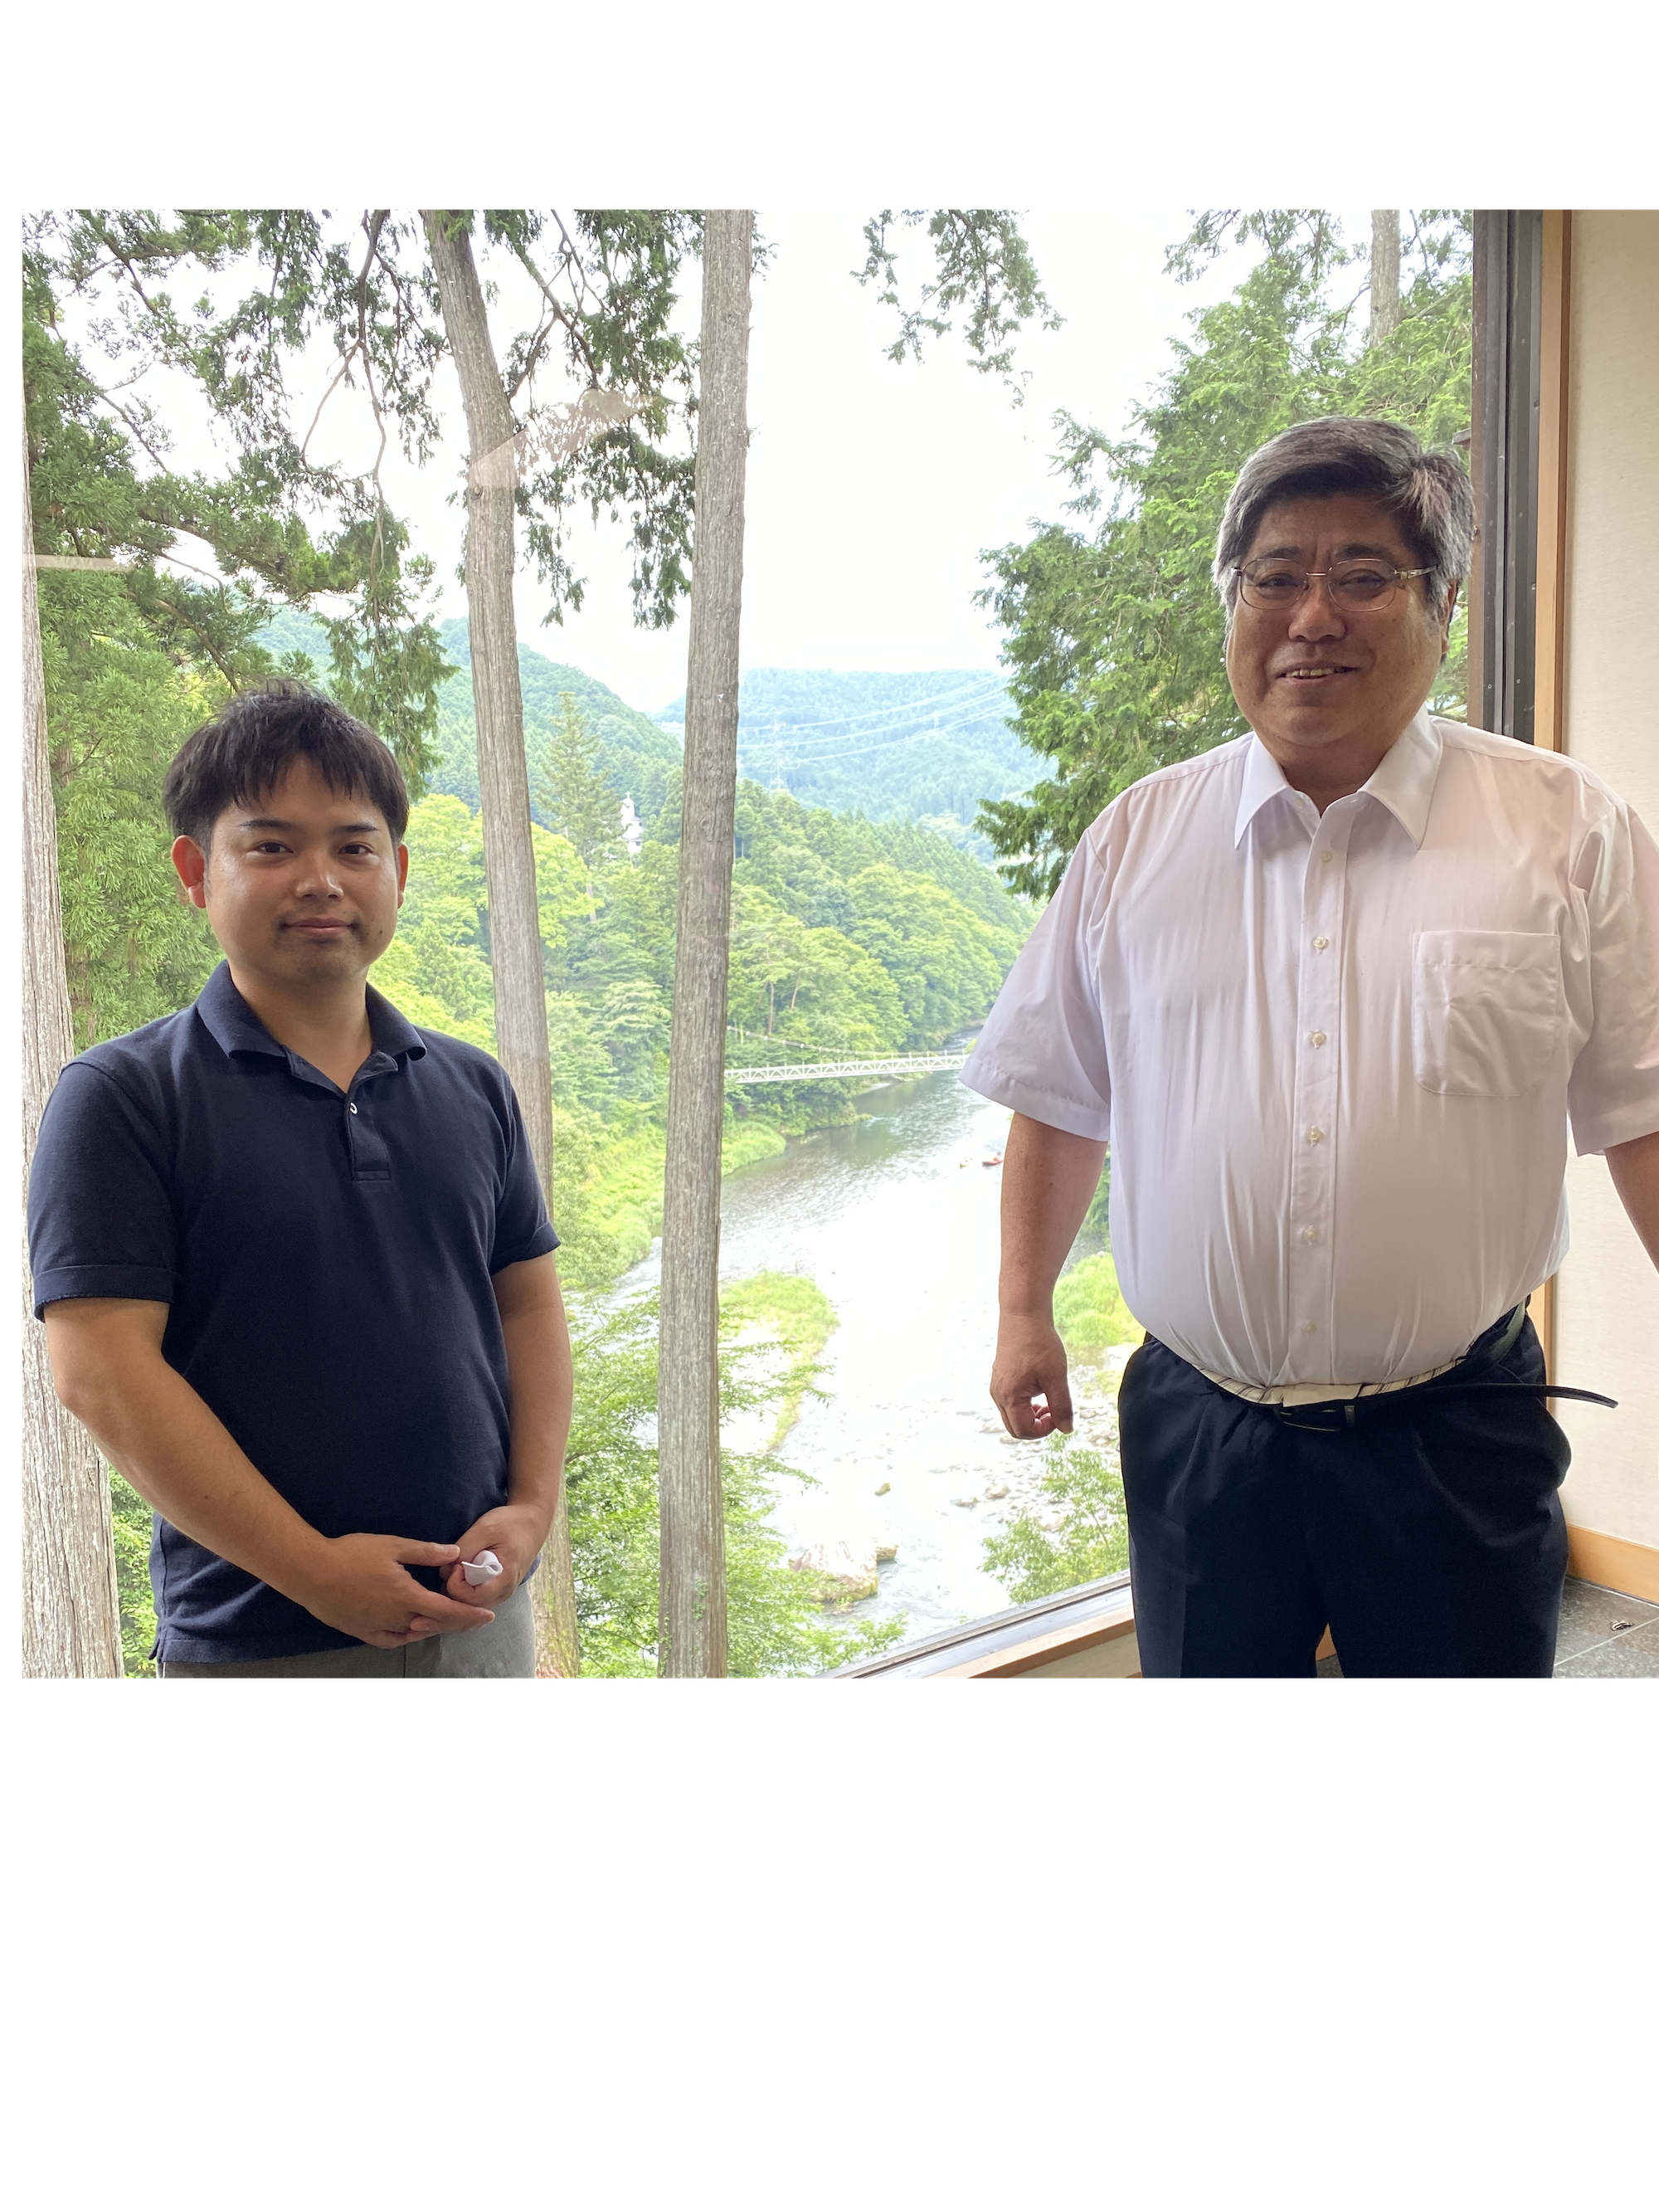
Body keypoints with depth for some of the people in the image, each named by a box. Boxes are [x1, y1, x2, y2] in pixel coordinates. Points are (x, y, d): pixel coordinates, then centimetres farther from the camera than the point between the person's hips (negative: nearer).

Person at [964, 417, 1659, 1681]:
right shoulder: (1136, 840, 4)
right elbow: (1062, 1102, 10)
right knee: (1202, 1665, 15)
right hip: (1195, 1427, 2)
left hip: (1454, 1434, -1)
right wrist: (1026, 1314, 9)